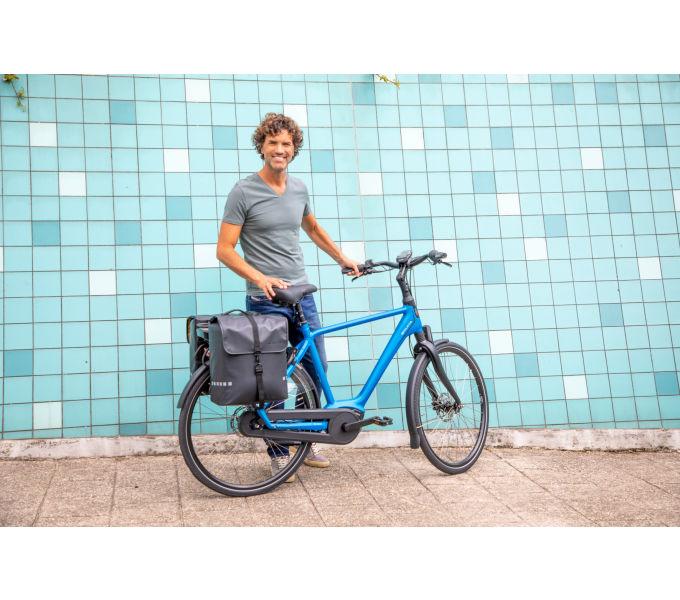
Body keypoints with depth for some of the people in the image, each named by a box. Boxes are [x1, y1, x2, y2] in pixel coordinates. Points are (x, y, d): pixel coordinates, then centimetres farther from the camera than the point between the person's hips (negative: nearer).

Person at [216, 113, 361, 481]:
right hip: (265, 301, -6)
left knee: (316, 369, 9)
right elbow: (224, 250, -10)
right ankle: (279, 453, 16)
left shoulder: (299, 189, 10)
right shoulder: (243, 192, -8)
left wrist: (344, 260, 30)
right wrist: (260, 277, -23)